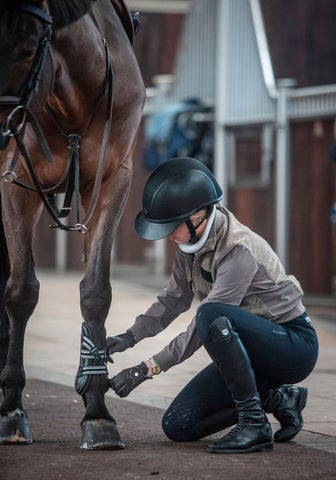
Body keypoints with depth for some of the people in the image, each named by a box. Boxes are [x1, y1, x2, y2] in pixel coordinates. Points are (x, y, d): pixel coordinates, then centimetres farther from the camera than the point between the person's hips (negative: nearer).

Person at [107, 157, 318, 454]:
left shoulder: (238, 250, -27)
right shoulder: (193, 240, -2)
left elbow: (205, 323, -28)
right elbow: (175, 299, 12)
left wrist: (146, 369, -27)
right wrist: (129, 337, -2)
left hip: (294, 345, -9)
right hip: (252, 348, 9)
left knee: (213, 316, -37)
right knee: (178, 425, -3)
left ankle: (255, 425, -26)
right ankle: (278, 398, 9)